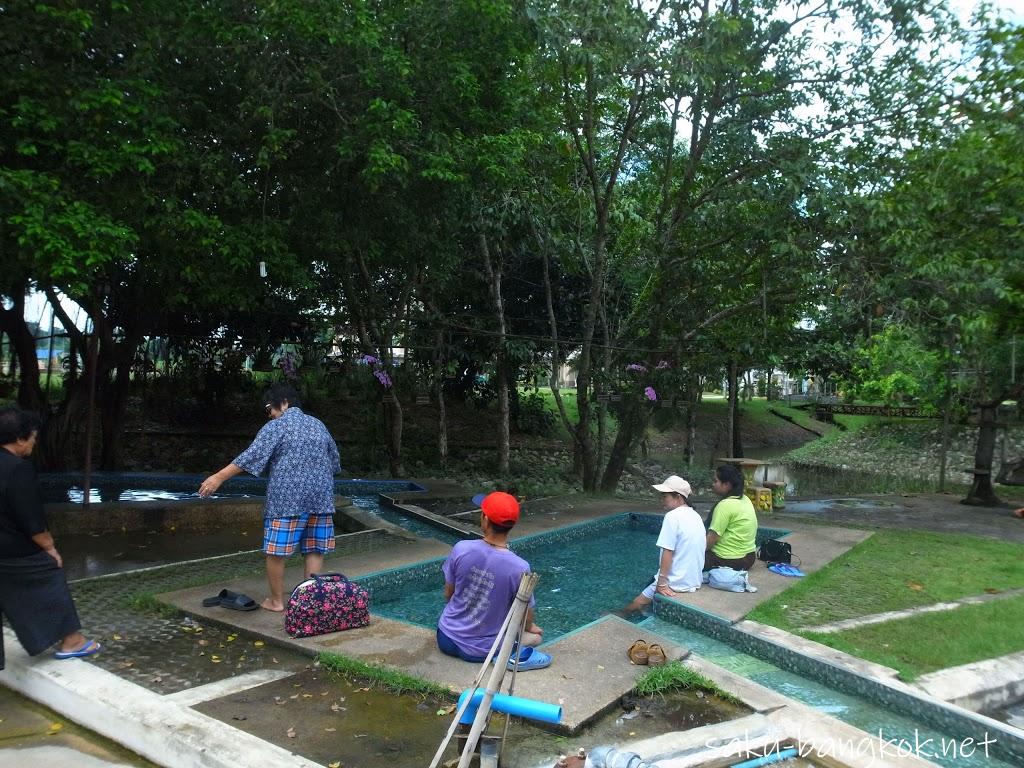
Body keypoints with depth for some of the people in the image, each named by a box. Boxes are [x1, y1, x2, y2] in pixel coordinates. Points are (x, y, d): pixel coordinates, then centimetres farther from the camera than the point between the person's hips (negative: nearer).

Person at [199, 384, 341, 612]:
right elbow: (335, 462, 20)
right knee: (314, 550, 8)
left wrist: (219, 477, -10)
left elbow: (251, 457, -12)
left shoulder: (276, 426, -4)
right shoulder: (319, 425, 14)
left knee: (276, 551, 5)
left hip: (286, 498, -5)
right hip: (320, 498, 6)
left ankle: (276, 601, 12)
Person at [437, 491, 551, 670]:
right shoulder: (519, 568, -25)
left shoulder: (461, 549, -18)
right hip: (480, 651, -2)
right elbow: (526, 616, -9)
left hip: (446, 640, 3)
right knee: (535, 635, 22)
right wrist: (531, 628, 15)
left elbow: (448, 594, -3)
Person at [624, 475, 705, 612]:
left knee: (637, 603, 1)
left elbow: (667, 553, -19)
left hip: (677, 584, -9)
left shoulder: (673, 516, -16)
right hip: (694, 582, 9)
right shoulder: (696, 516, 9)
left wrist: (662, 583, -15)